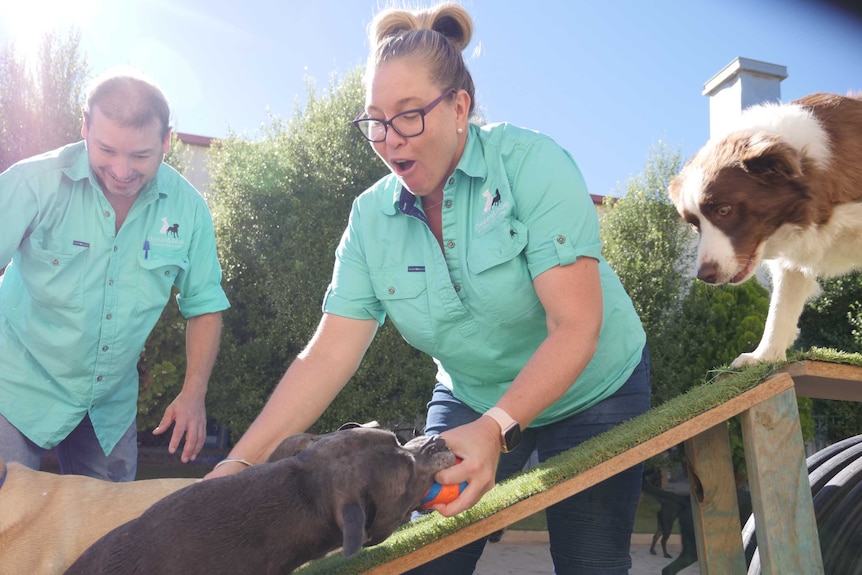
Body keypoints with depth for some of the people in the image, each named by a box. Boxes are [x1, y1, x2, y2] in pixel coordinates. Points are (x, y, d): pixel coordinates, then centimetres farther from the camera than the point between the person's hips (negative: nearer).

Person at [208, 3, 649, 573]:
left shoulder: (531, 162, -23)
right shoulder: (371, 218, -11)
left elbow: (575, 326, -29)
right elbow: (327, 356, -15)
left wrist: (496, 428, -41)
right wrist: (238, 464, -24)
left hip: (592, 391, -2)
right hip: (472, 399, 3)